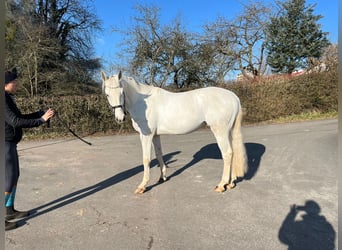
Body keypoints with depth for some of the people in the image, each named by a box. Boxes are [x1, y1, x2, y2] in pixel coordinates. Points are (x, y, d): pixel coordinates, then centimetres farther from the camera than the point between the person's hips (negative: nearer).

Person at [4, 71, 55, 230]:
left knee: (14, 177, 17)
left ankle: (10, 211, 31)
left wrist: (41, 113, 9)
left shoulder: (8, 99, 11)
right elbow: (16, 122, -26)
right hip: (6, 145, -10)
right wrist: (41, 120, -24)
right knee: (9, 181, -4)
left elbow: (20, 117, 18)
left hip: (10, 144, 10)